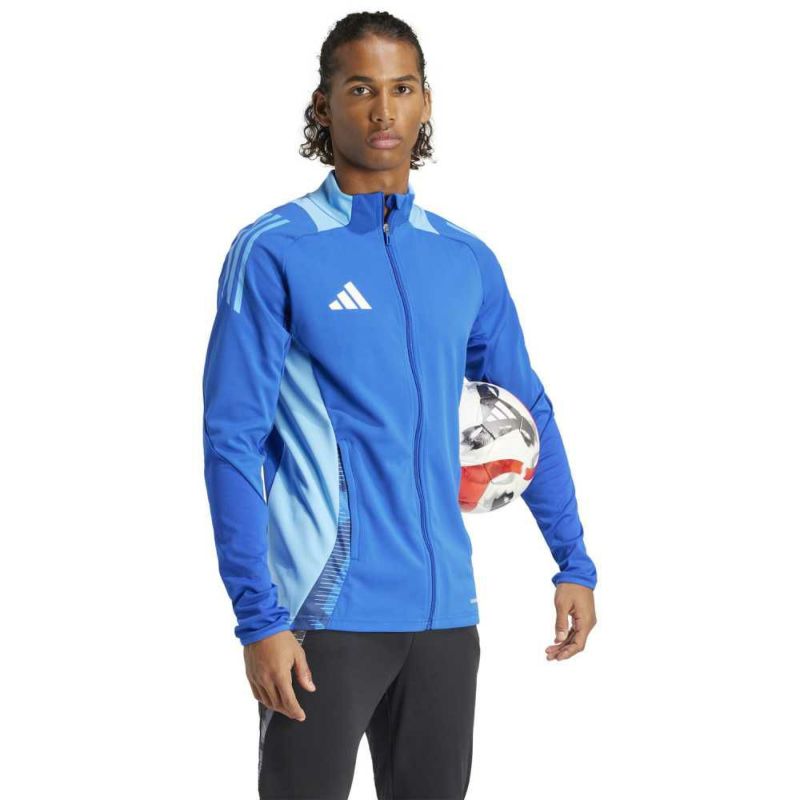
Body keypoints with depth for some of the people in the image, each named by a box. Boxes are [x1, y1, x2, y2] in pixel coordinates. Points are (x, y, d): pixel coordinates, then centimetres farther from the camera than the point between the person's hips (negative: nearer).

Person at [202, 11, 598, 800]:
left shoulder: (468, 261, 9)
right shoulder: (274, 252, -6)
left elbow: (528, 414, 18)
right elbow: (232, 439, -9)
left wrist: (574, 562, 12)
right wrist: (258, 617, -14)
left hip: (445, 609, 5)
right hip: (325, 613, -5)